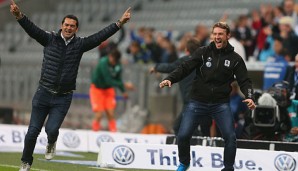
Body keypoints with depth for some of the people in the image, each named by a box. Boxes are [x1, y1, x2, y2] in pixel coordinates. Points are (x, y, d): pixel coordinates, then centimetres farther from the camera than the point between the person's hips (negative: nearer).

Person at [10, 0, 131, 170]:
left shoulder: (80, 44, 3)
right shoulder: (50, 39, -1)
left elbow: (100, 36, -4)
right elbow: (32, 29, -14)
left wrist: (119, 23, -14)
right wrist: (20, 16, -32)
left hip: (63, 98, 0)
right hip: (43, 93, 0)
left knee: (52, 129, -15)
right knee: (33, 131, 3)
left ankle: (51, 143, 22)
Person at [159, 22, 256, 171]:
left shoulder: (235, 59, 1)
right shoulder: (202, 52, 0)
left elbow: (244, 81, -1)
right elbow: (185, 68, -5)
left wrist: (249, 97, -19)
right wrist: (170, 79, -21)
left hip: (221, 104, 0)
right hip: (197, 102, 0)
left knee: (230, 137, -11)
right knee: (183, 135, -7)